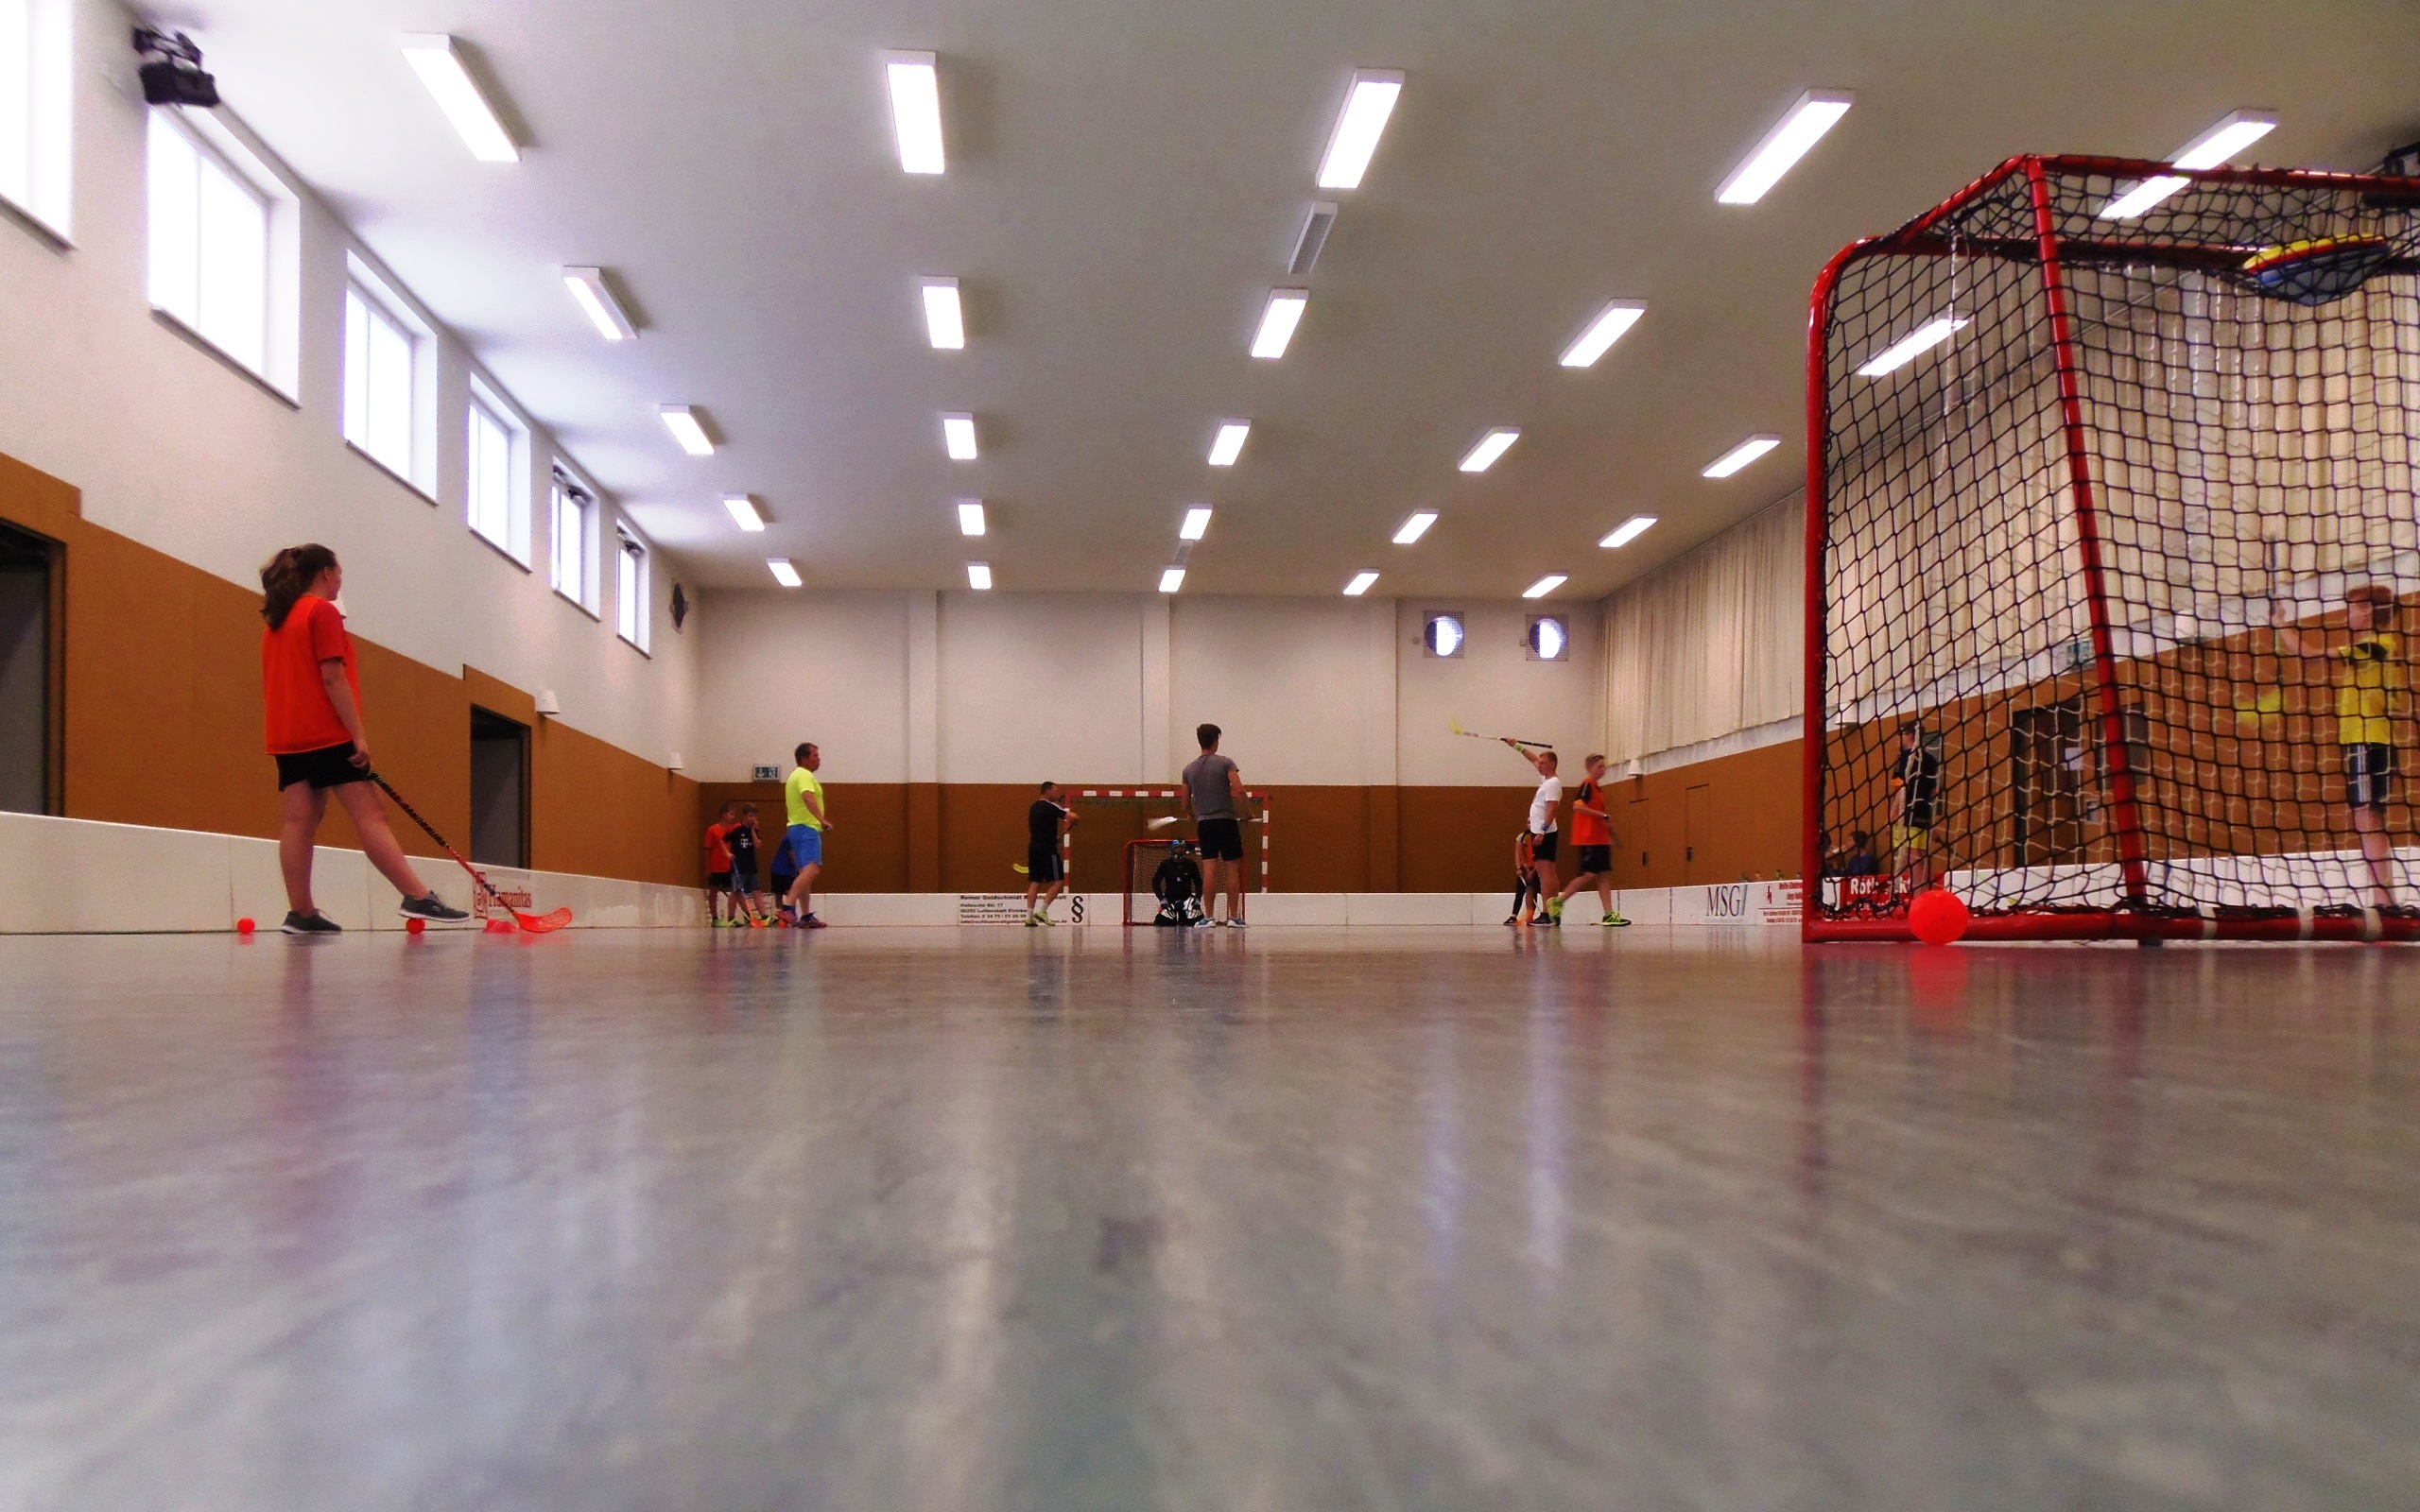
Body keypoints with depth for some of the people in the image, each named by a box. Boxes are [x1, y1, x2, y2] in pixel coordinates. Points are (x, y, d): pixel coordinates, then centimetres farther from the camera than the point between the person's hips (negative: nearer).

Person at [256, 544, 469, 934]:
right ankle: (419, 897, -15)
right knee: (370, 815, -12)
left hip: (287, 736, 8)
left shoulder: (277, 620, 19)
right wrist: (358, 734, -17)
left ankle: (301, 913, -1)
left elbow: (274, 682, 20)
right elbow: (332, 676, -15)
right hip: (328, 735, -8)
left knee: (298, 820, 3)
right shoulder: (323, 612, -7)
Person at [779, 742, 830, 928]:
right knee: (812, 869, -22)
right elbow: (808, 797, -27)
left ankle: (806, 916, 13)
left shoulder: (795, 776, 22)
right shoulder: (805, 775, -9)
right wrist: (822, 820, -37)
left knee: (805, 872, 12)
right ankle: (788, 906, -34)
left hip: (796, 827, 11)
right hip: (807, 828, -11)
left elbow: (788, 804, 29)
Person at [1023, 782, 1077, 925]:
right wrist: (1071, 824, 2)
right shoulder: (1050, 807, -11)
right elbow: (1073, 817, -20)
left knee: (1035, 882, 9)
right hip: (1047, 849, -8)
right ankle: (1042, 911, -7)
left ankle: (1029, 916, 6)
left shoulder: (1034, 807, 15)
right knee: (1058, 881, -2)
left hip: (1033, 847, 8)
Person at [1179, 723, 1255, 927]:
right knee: (1232, 869, 2)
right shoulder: (1225, 763, -3)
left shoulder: (1189, 769, 8)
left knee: (1210, 870, 2)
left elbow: (1185, 803, 11)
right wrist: (1243, 810, 5)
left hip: (1204, 824, 3)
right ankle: (1234, 917, 2)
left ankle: (1208, 917, -2)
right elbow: (1240, 791, -14)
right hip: (1227, 821, -3)